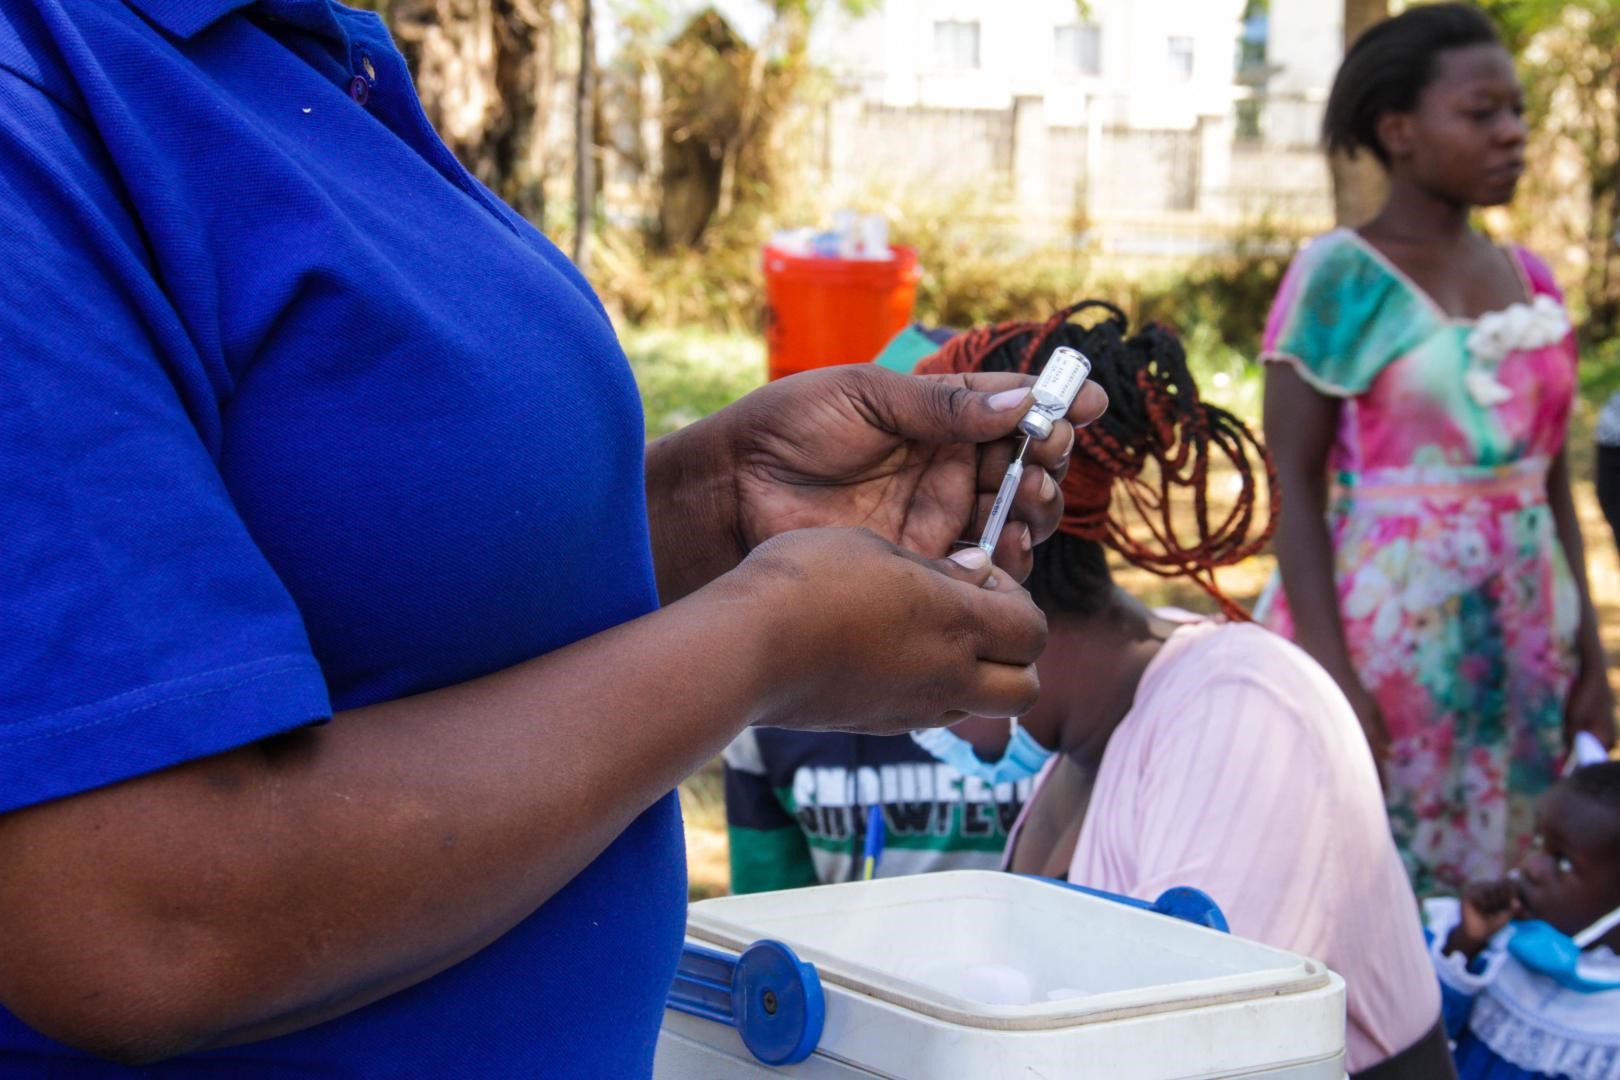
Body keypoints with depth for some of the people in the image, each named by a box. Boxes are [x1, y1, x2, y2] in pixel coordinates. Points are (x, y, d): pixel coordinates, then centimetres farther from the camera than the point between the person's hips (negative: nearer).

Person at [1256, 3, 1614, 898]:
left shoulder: (1530, 280, 11)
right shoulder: (1338, 277, -6)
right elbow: (1295, 489, -10)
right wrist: (1329, 668, -17)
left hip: (1525, 640, 6)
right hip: (1387, 630, -5)